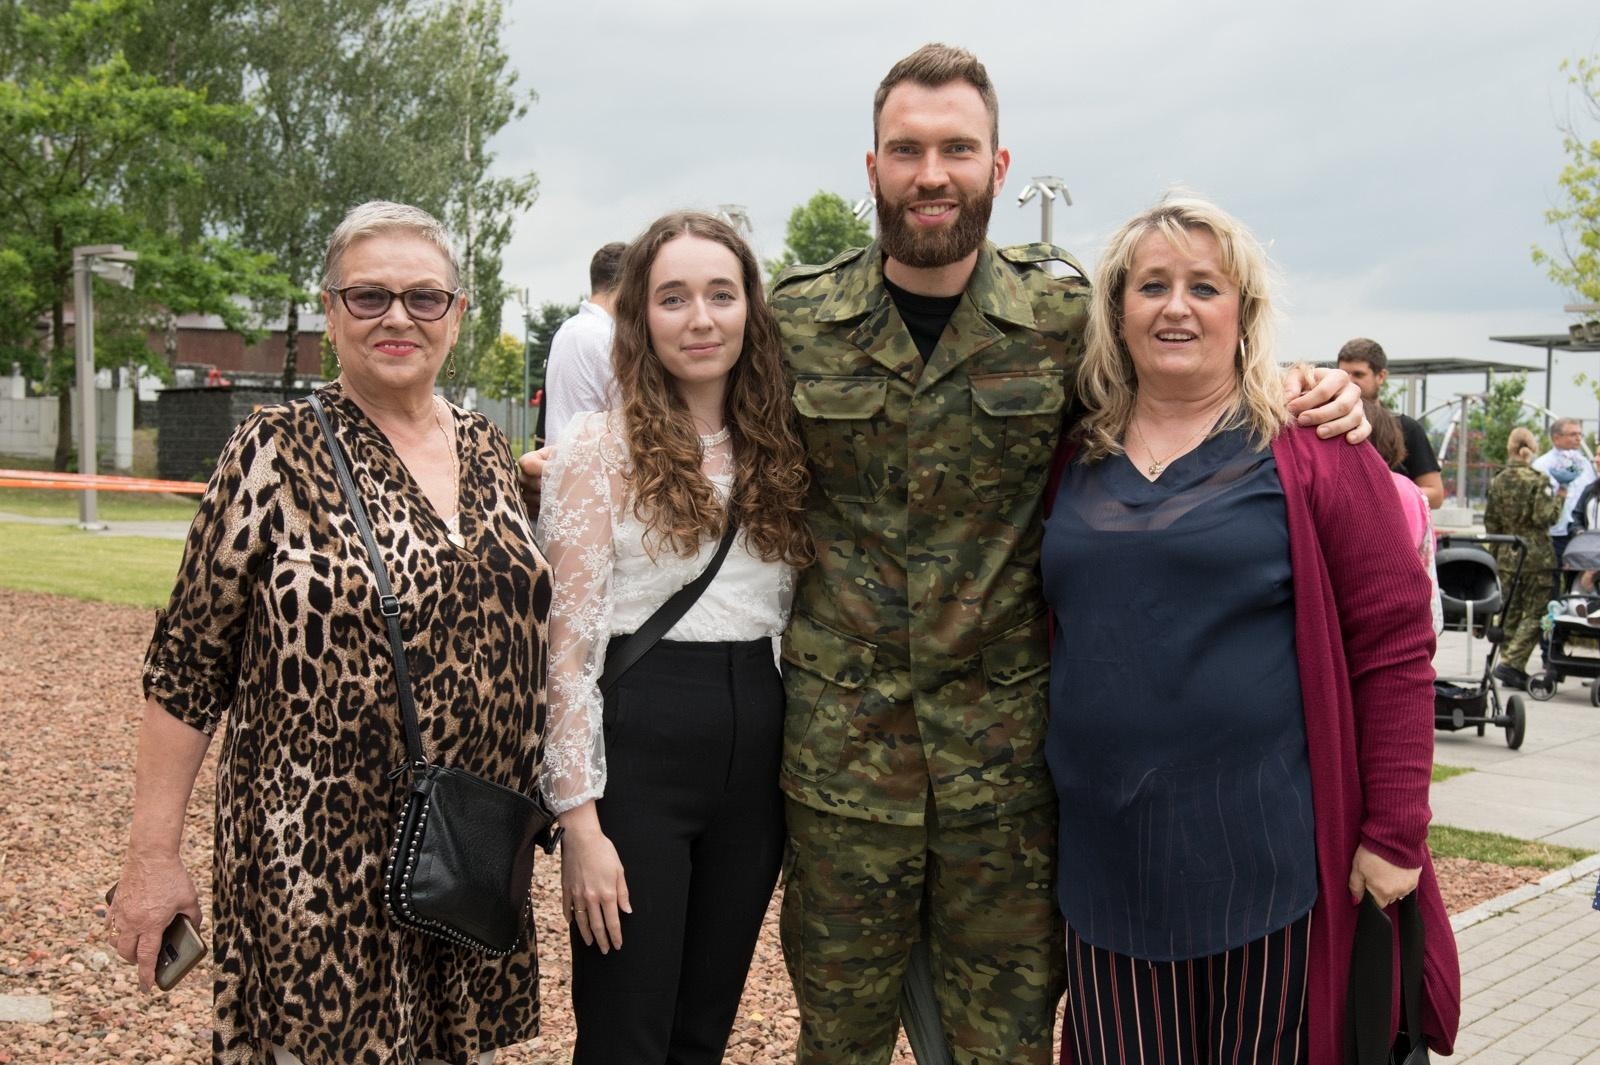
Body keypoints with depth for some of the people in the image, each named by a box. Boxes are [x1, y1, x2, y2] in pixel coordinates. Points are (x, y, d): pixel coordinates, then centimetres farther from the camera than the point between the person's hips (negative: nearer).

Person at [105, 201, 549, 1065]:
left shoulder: (487, 449, 6)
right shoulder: (278, 452, -8)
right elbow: (186, 665, -7)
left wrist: (532, 808, 12)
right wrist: (151, 857, -9)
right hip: (320, 857, -5)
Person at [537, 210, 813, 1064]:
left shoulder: (777, 449, 9)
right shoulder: (600, 446, -6)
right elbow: (569, 644, -9)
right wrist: (580, 820, -14)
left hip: (756, 756, 5)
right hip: (638, 748, -5)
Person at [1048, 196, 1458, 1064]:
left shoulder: (1311, 448, -5)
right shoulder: (1076, 458, 8)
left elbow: (1394, 647, -6)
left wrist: (1395, 834, -9)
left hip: (1264, 854, -3)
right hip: (1109, 855, 4)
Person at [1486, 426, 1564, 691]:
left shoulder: (1496, 482, 5)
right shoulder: (1538, 480, -10)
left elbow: (1490, 522, 9)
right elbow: (1543, 517, -15)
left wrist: (1496, 551, 20)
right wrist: (1559, 498, 1)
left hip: (1506, 555, 5)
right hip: (1536, 556, -5)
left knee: (1509, 612, 12)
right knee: (1534, 613, 0)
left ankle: (1509, 664, 15)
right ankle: (1512, 663, -11)